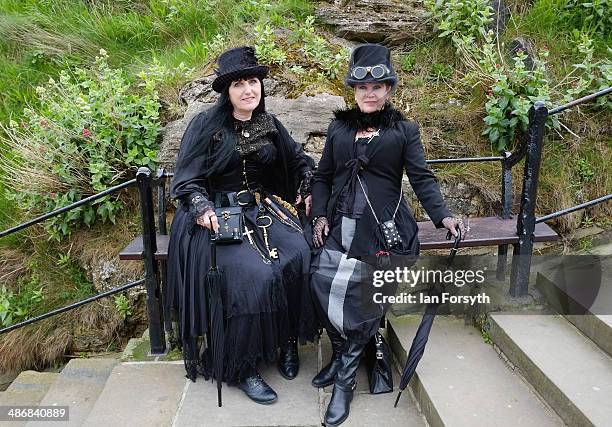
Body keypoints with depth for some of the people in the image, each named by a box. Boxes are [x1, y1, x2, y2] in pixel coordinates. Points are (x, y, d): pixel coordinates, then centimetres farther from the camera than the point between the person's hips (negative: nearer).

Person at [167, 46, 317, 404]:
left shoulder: (269, 124, 10)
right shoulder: (206, 125, -4)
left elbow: (300, 161, 24)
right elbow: (186, 180, -6)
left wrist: (308, 190, 10)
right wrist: (202, 208, -23)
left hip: (264, 207, 5)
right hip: (220, 214, -4)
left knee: (298, 256, -24)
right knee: (254, 274, -28)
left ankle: (289, 340, -3)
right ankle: (242, 368, -8)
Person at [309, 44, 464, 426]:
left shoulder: (404, 131, 10)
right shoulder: (339, 128, 18)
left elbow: (422, 178, 2)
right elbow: (323, 177, 19)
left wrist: (443, 215, -12)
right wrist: (320, 215, 5)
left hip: (385, 226, -2)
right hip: (342, 224, 3)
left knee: (368, 294, -17)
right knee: (323, 281, -19)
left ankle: (345, 378, 2)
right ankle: (345, 355, 6)